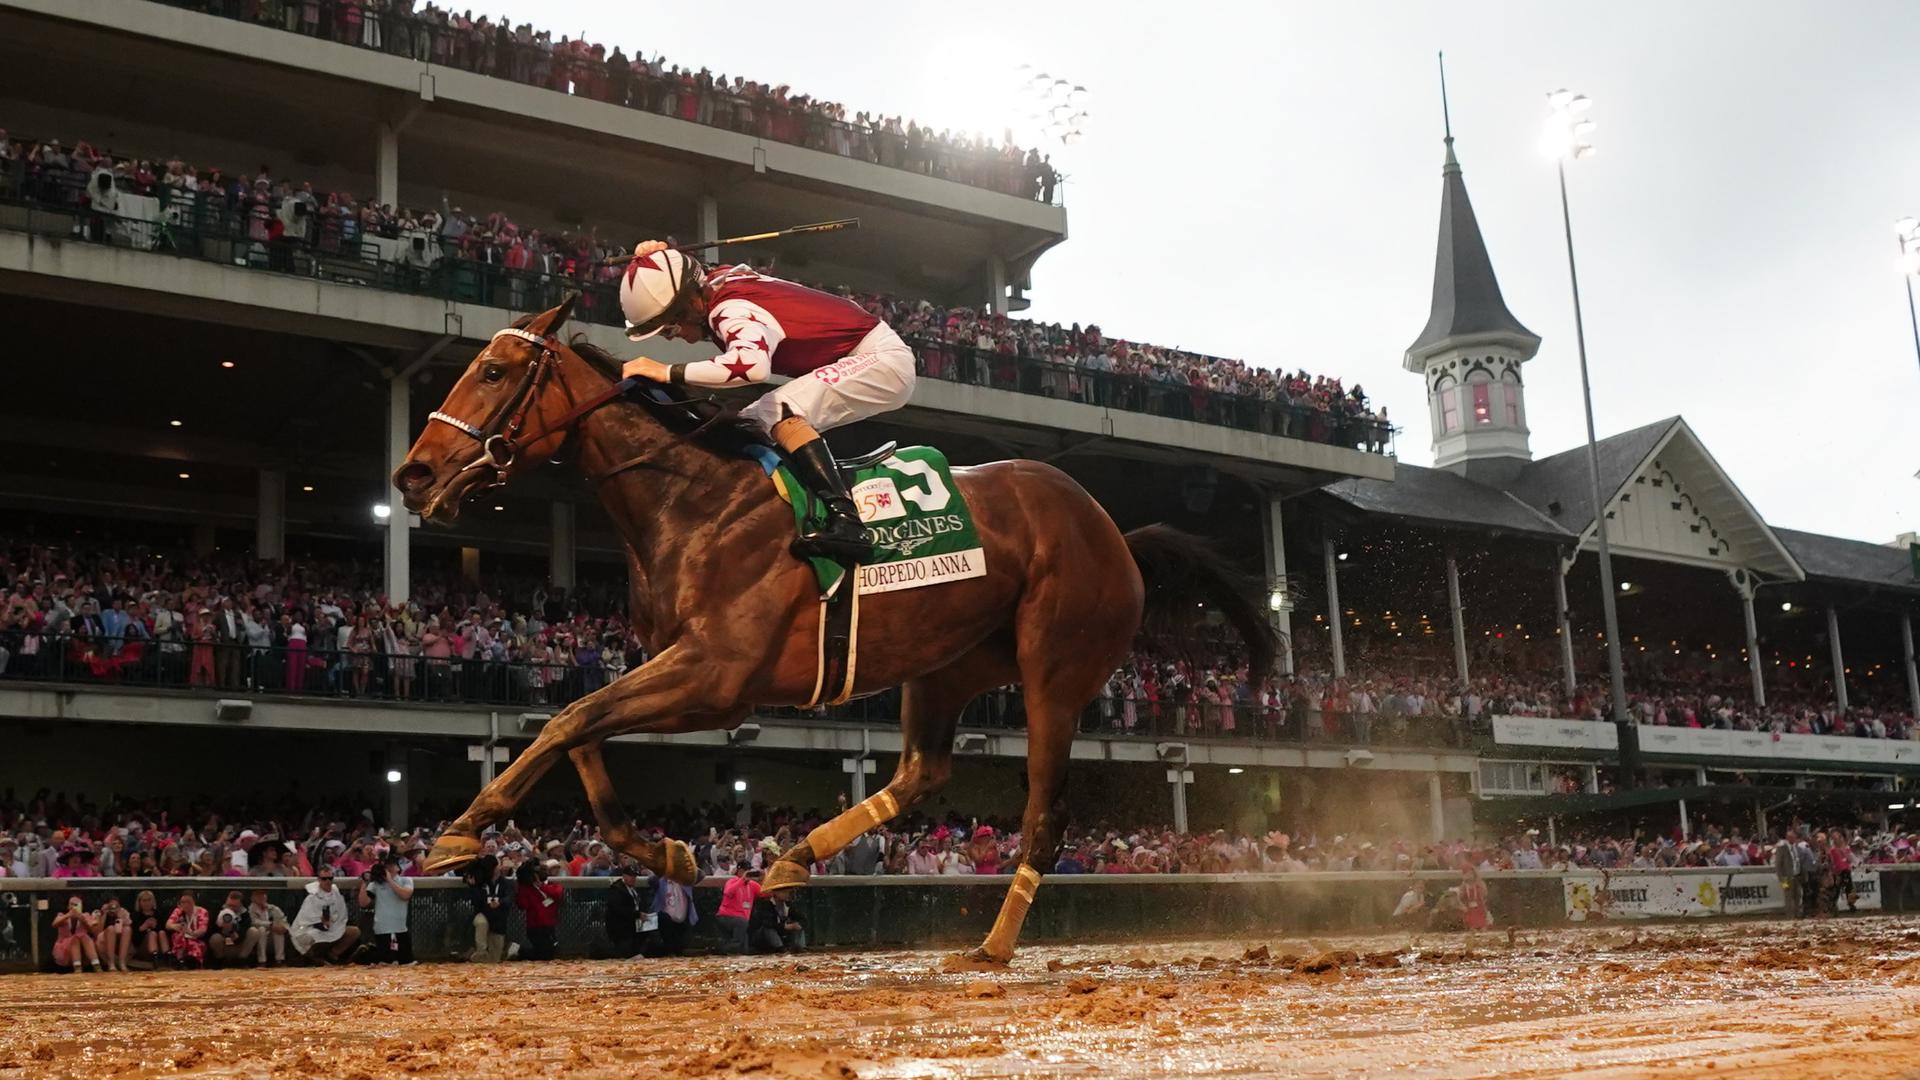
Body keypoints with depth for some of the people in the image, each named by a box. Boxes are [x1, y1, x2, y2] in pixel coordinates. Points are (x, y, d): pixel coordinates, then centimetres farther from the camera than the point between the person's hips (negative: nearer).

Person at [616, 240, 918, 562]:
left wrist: (669, 372, -38)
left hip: (883, 358, -10)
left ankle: (847, 523, -36)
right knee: (749, 424, 6)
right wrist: (656, 259, 1)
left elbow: (753, 364, -48)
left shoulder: (732, 309, -27)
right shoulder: (716, 281, -1)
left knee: (779, 411, -29)